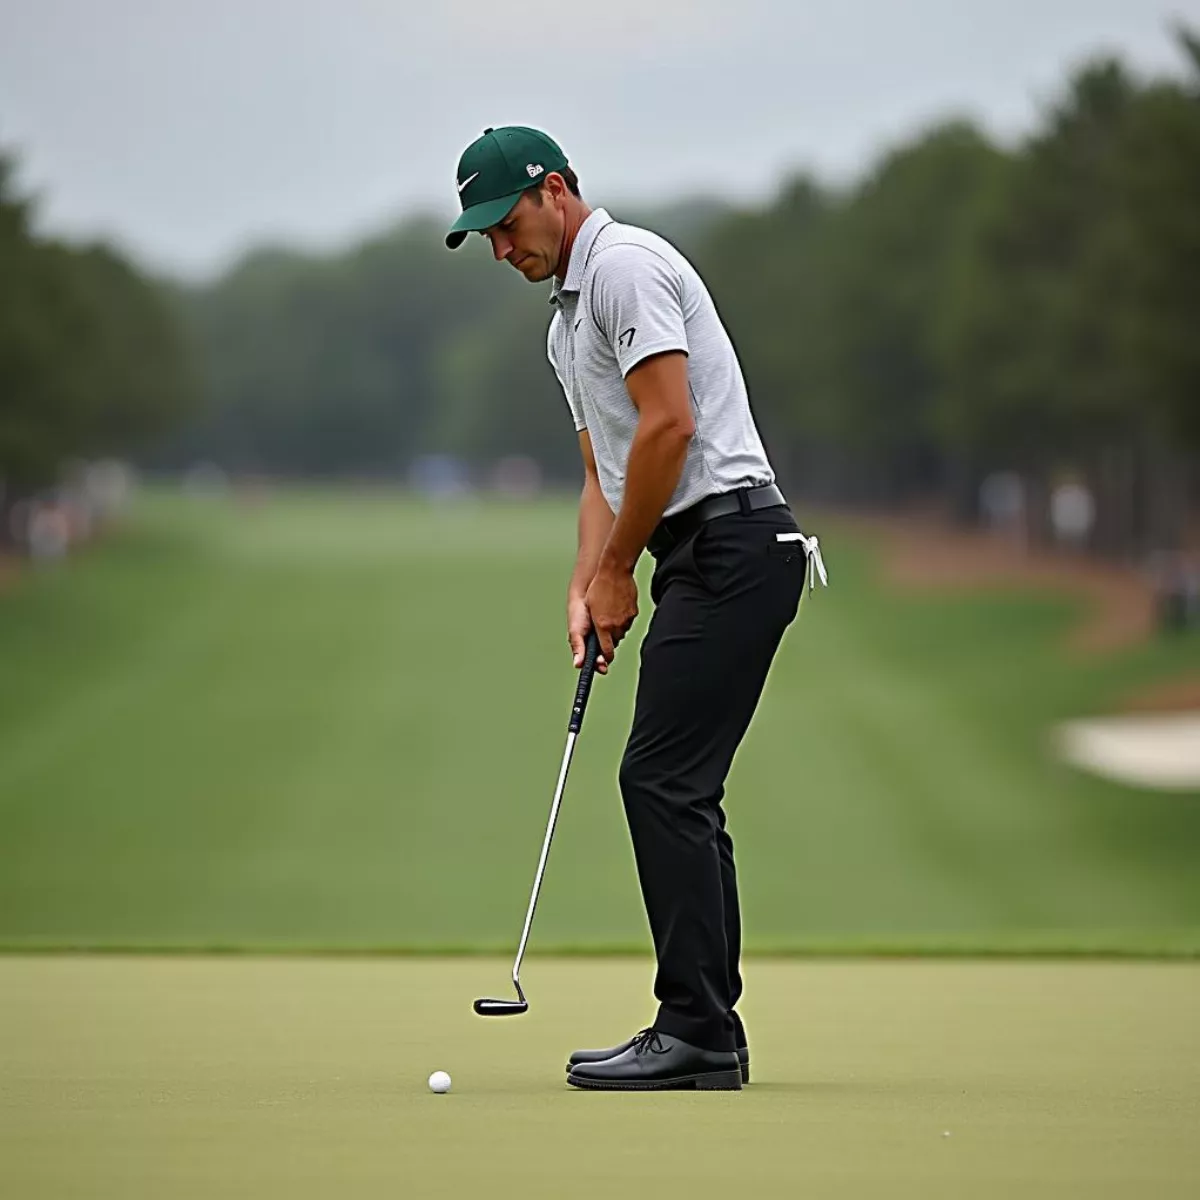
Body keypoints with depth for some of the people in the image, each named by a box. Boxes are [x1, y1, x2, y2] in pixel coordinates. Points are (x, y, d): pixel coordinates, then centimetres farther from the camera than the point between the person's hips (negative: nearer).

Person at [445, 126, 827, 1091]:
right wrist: (587, 586, 8)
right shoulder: (568, 316, 23)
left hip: (732, 541, -10)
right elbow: (605, 469, 24)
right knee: (678, 791, 9)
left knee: (662, 779, -12)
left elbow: (670, 426, -18)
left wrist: (619, 565, -9)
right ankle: (710, 1034, 10)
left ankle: (695, 1030, -12)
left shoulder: (625, 266, -10)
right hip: (704, 559, 10)